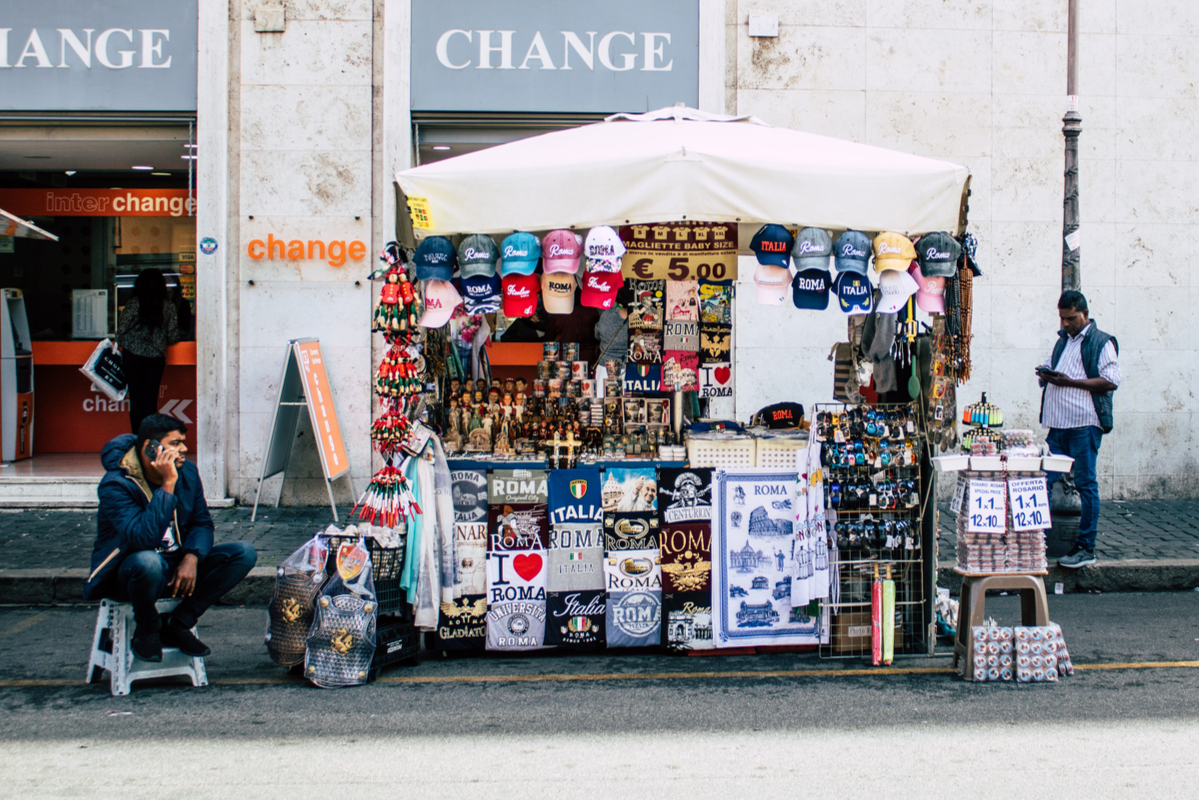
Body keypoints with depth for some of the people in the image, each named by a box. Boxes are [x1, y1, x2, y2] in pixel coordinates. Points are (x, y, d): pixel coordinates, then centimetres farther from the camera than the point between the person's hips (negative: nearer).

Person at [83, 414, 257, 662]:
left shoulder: (187, 472, -1)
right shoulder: (115, 485, -21)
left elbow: (202, 523, 4)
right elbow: (143, 539, -34)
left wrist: (191, 558, -17)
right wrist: (167, 485, -34)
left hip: (178, 567, 6)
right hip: (127, 573, -6)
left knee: (244, 553, -12)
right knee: (148, 562, -42)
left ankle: (178, 625, -7)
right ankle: (147, 631, -10)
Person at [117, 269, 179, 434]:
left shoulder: (133, 303, -7)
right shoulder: (168, 306, -2)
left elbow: (121, 331, -5)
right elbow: (174, 336, 1)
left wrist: (124, 346, 16)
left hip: (132, 356, -1)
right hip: (156, 358, 1)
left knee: (136, 398, 6)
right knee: (151, 399, 7)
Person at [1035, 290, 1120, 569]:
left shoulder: (1102, 342, -2)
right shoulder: (1062, 340, 21)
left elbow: (1111, 381, -11)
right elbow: (1050, 370, 29)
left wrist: (1070, 382, -16)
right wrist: (1045, 375, 4)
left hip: (1084, 423, -7)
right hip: (1058, 423, 7)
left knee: (1086, 485, -1)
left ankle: (1086, 548, 5)